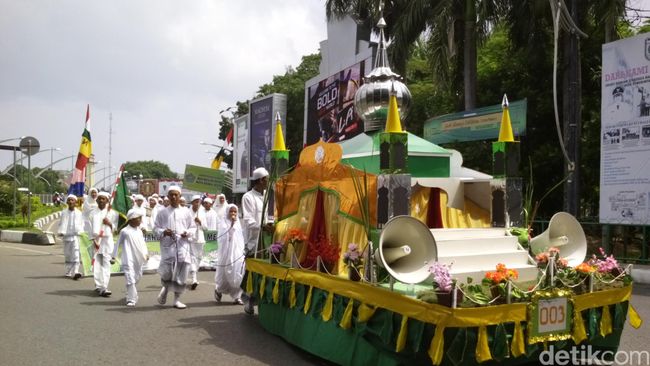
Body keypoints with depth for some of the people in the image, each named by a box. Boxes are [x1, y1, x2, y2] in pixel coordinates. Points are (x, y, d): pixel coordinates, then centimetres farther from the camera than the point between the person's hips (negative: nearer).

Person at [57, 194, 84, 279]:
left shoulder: (79, 213, 4)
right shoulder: (64, 213, 7)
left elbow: (81, 224, 10)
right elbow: (61, 224, 10)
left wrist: (80, 232, -3)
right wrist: (61, 232, -5)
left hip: (76, 236, -2)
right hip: (66, 236, 2)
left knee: (76, 255, -13)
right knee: (68, 255, 10)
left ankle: (75, 272, -21)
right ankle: (68, 272, 22)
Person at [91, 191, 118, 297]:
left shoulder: (112, 212, 6)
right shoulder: (93, 213, 9)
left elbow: (115, 228, 7)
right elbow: (91, 228, 3)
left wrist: (109, 224, -13)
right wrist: (93, 240, -8)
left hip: (107, 239, -2)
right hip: (96, 240, 2)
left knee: (106, 263, -9)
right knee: (96, 263, 1)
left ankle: (104, 288, -14)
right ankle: (98, 286, 12)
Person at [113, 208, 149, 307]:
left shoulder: (139, 231, 11)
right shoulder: (125, 231, -7)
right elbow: (118, 244, -1)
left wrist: (146, 253, 7)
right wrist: (114, 256, 1)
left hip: (138, 260, 7)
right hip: (128, 260, -6)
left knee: (137, 277, 15)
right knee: (130, 279, -11)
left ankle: (131, 295, 35)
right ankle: (131, 300, -10)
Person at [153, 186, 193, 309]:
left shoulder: (186, 211, 10)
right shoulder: (162, 212, 9)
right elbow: (155, 228, 8)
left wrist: (187, 233, -9)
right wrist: (163, 232, -12)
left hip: (182, 245, 1)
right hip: (167, 246, -1)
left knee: (181, 273, 1)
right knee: (167, 272, -9)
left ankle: (177, 299, 14)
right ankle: (165, 288, 26)